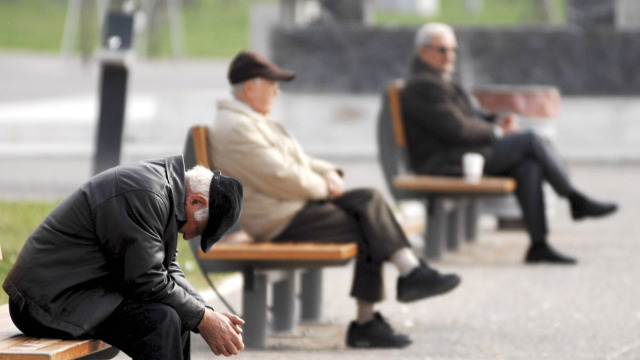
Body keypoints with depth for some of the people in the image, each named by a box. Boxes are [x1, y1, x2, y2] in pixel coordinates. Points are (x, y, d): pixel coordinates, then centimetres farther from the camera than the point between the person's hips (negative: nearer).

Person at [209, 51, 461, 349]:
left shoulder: (252, 121, 20)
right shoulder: (235, 129, -17)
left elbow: (296, 160, 24)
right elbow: (281, 178, -22)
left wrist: (328, 173, 5)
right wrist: (324, 187, -8)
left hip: (293, 202, 11)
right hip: (279, 221, -11)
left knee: (369, 199, -5)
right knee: (369, 227, -13)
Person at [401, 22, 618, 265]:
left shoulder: (437, 80, 20)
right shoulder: (422, 86, -15)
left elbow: (468, 116, 26)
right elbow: (456, 129, -21)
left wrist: (497, 121, 6)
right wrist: (496, 132, -7)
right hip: (445, 161, -10)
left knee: (528, 167, -10)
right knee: (531, 141, -14)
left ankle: (538, 245, -15)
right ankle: (576, 200, -1)